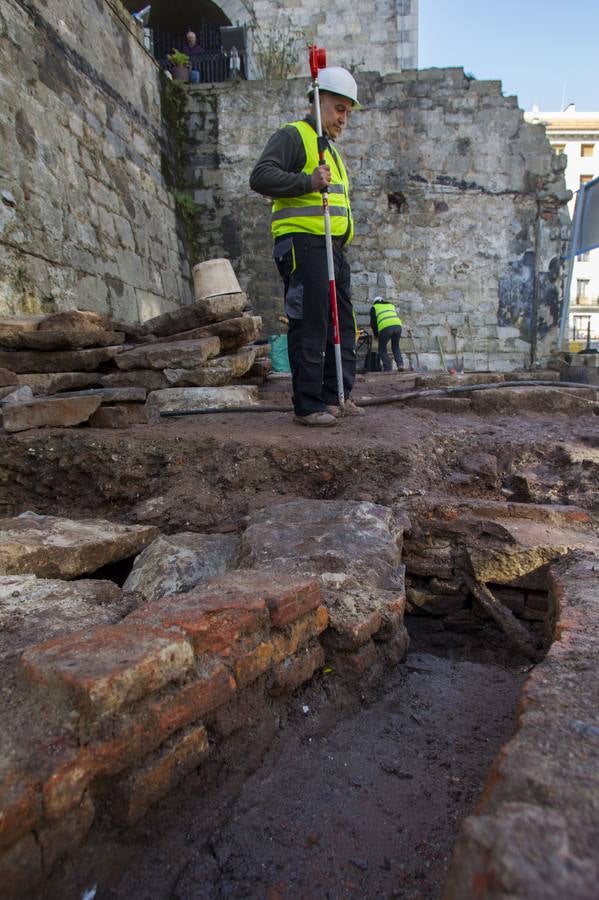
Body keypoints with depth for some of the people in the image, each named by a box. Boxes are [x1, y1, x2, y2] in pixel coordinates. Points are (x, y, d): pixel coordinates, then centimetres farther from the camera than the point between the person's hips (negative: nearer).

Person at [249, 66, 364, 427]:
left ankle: (337, 397, 17)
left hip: (334, 249, 10)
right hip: (304, 244, -10)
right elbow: (261, 177, -14)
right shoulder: (292, 135, 1)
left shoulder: (331, 150, 30)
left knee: (343, 326, 9)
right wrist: (308, 183, -25)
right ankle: (308, 406, -8)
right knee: (310, 327, -12)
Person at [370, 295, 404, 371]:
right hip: (397, 325, 4)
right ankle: (400, 364, 4)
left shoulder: (374, 307, 23)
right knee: (396, 347, 22)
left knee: (382, 349, 12)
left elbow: (373, 323, 16)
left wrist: (376, 334, 28)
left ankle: (387, 368, 3)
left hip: (385, 327, -4)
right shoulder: (392, 305, 35)